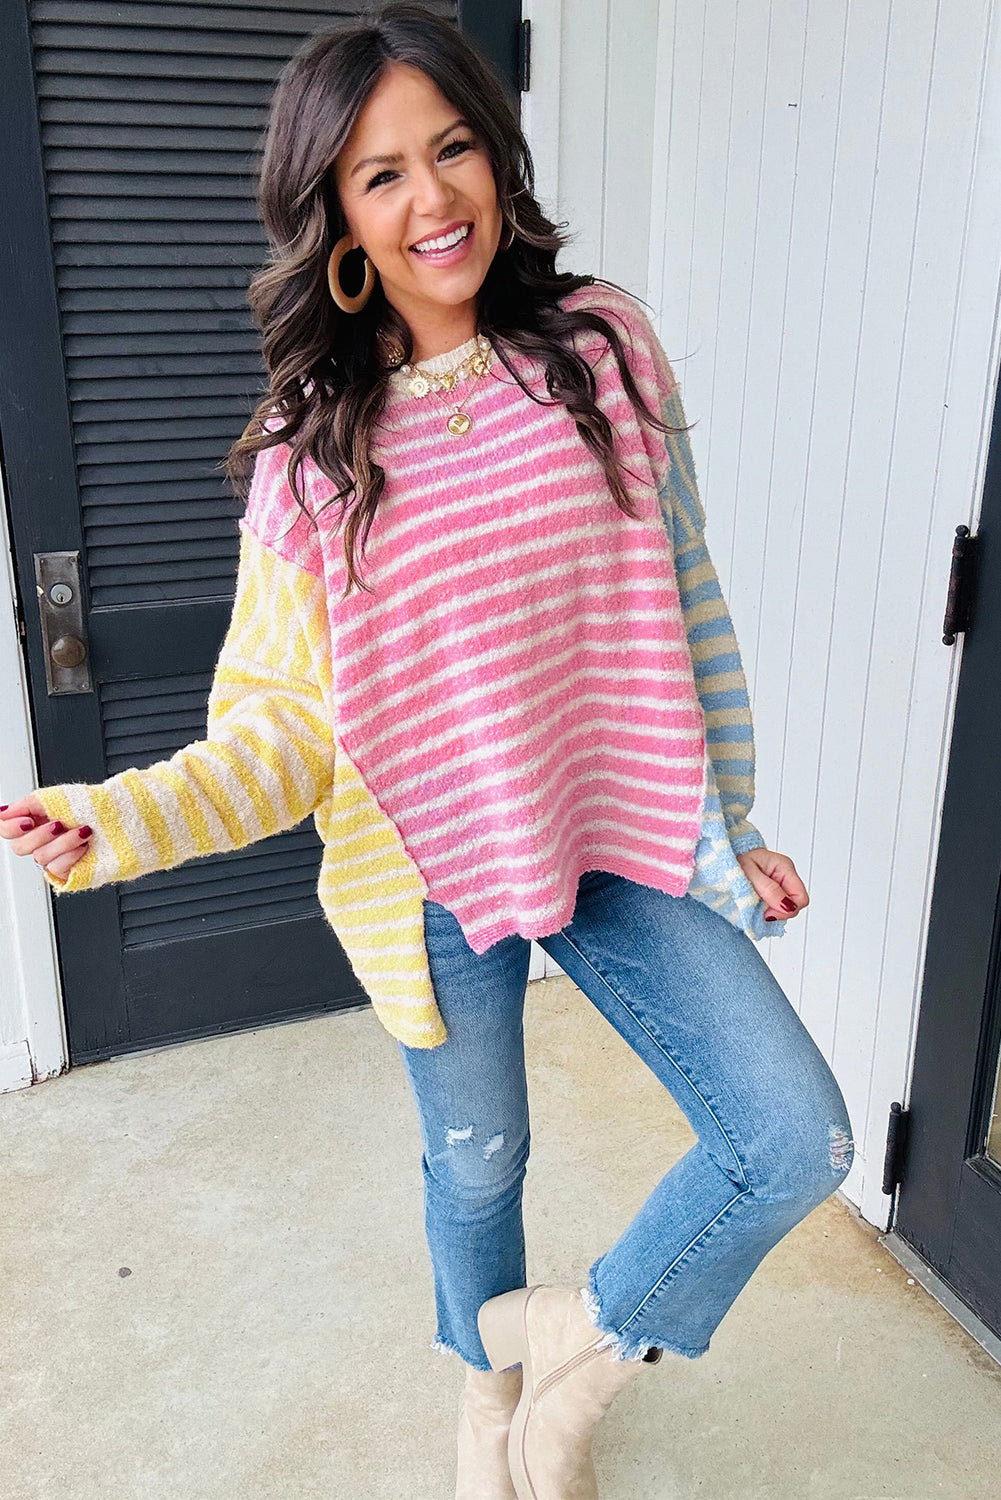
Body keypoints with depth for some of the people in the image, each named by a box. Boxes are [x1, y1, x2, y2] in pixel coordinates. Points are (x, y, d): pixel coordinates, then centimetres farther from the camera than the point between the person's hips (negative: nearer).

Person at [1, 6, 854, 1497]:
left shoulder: (605, 346, -5)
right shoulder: (316, 450, -8)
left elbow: (685, 603, 1)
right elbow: (285, 723, -8)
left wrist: (736, 826, 6)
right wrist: (128, 815, -27)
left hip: (621, 832, 2)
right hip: (436, 870, -1)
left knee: (800, 1143, -4)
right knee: (476, 1162, 19)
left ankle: (582, 1339, 25)